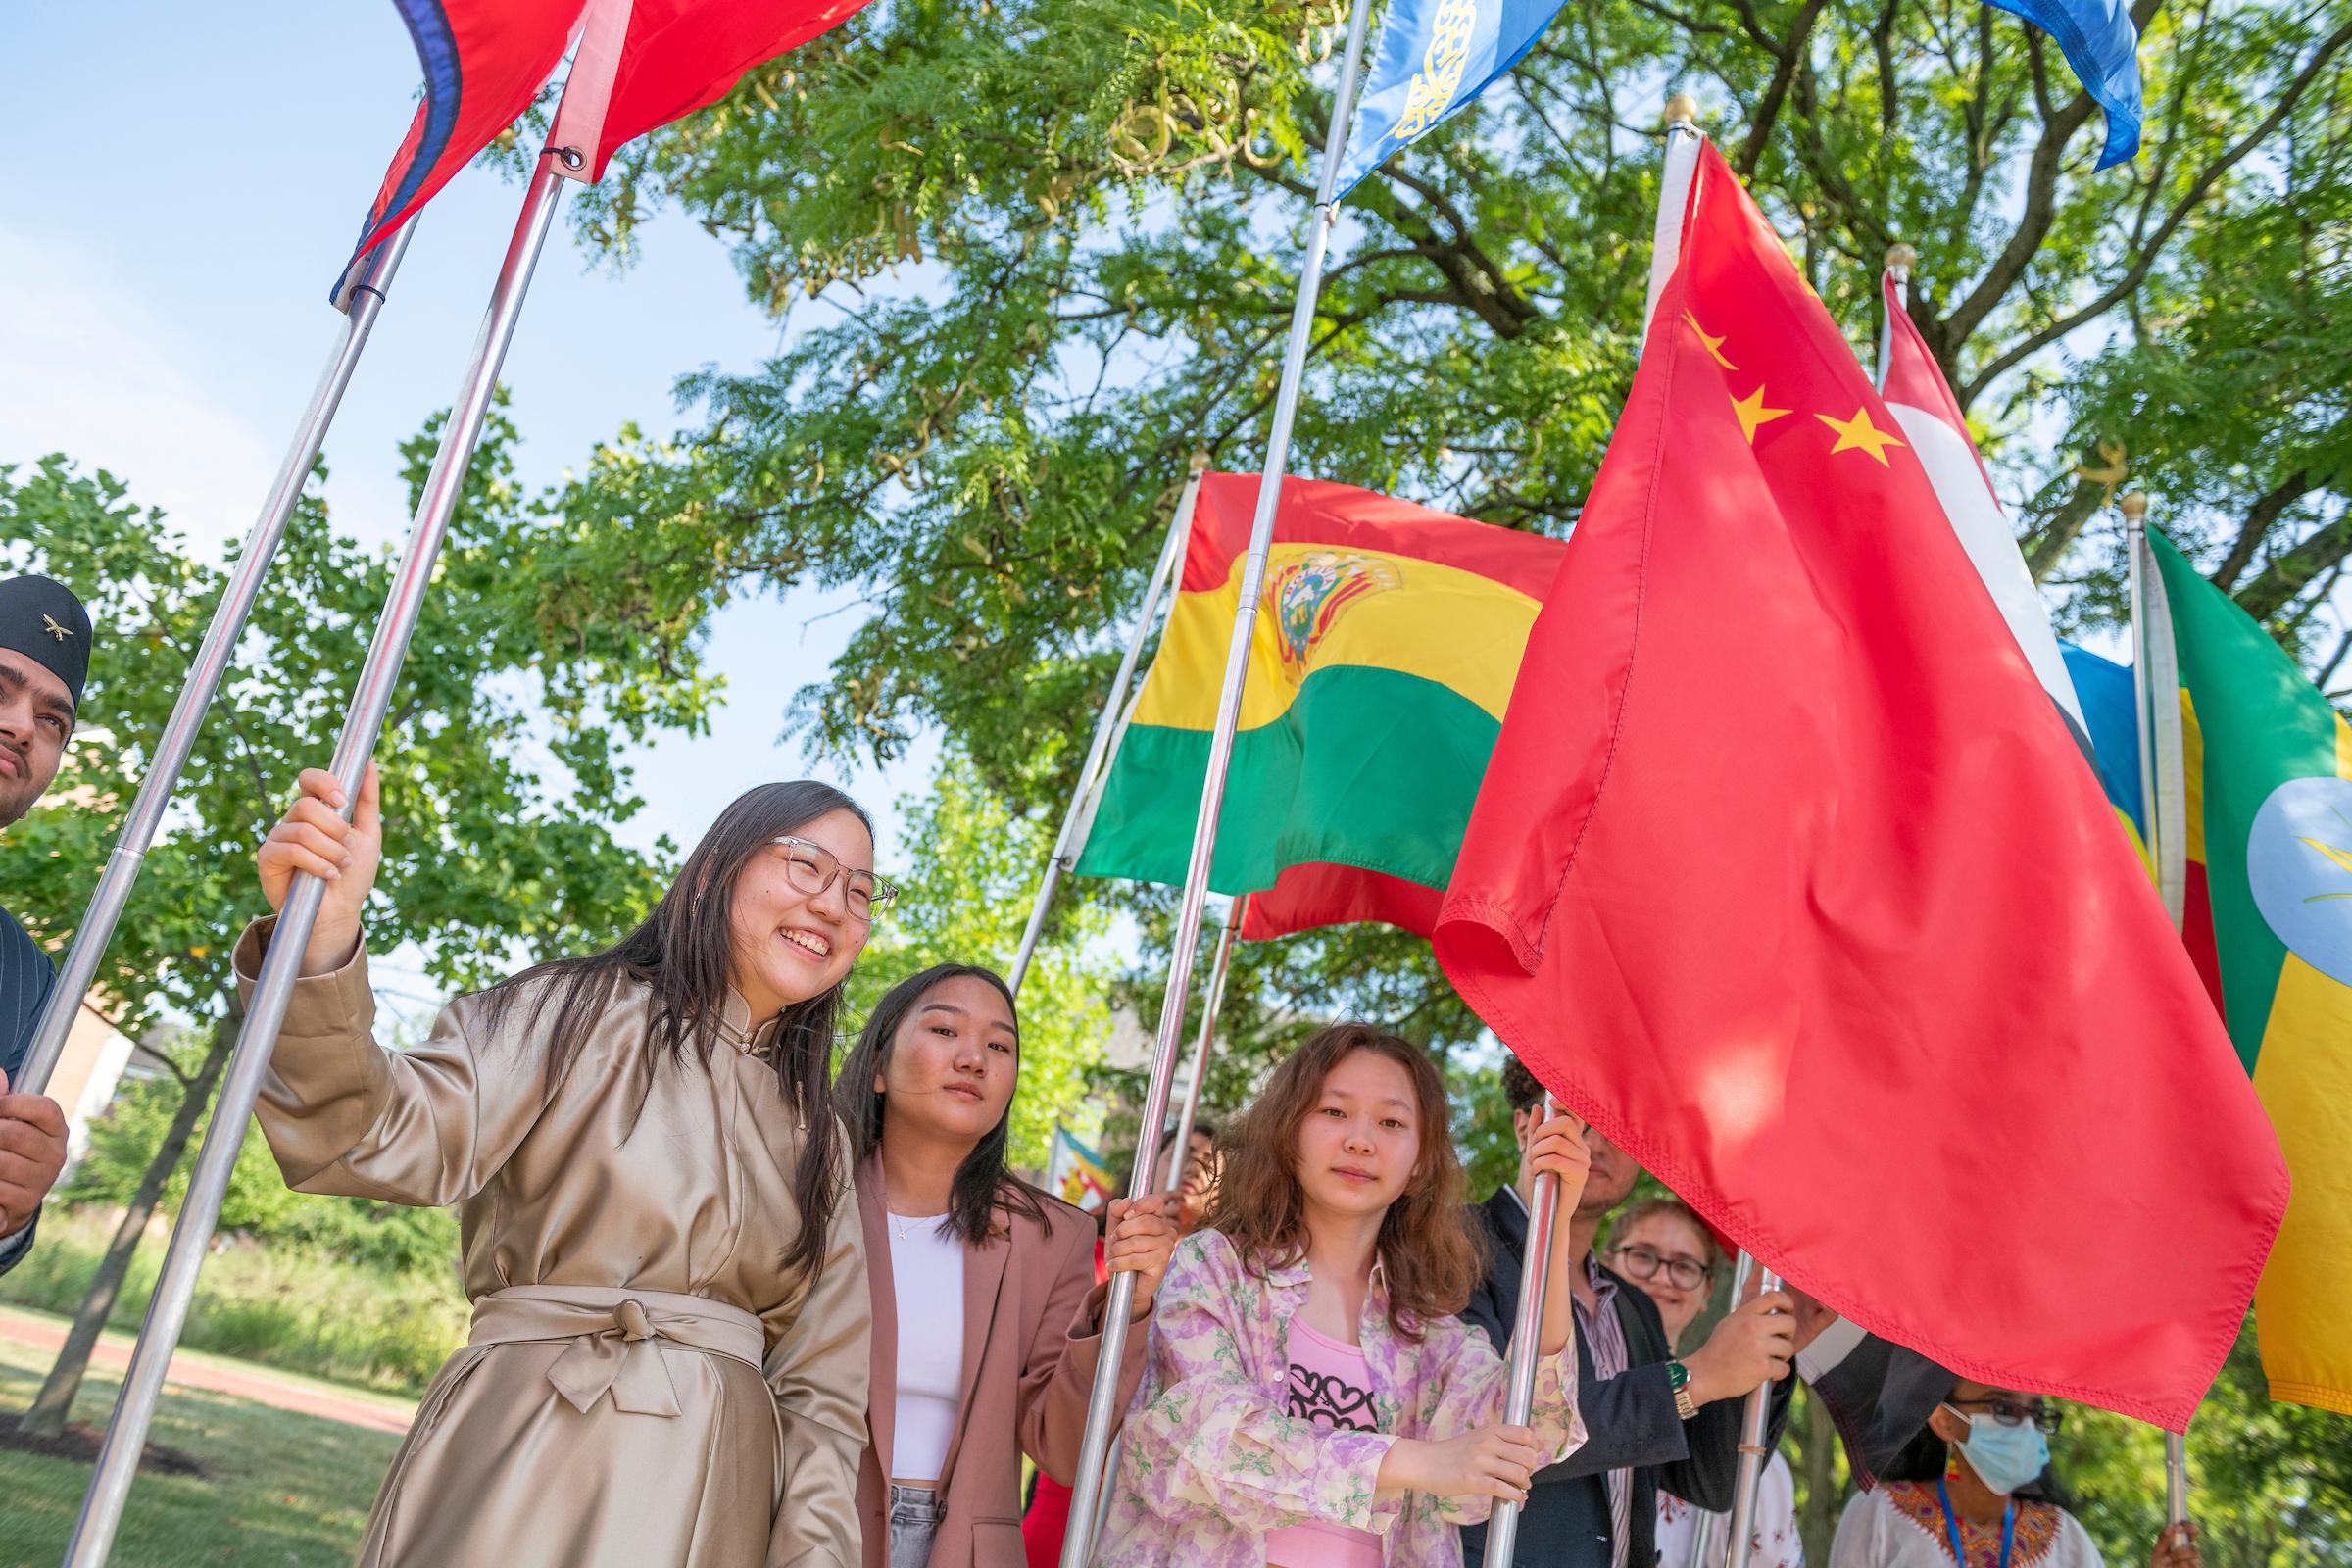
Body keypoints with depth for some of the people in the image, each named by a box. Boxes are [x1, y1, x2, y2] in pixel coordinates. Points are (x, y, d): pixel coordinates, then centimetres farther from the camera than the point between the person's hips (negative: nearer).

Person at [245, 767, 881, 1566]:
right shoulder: (576, 1013, -1)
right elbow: (398, 1140, -17)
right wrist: (324, 940, -32)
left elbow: (823, 1383, 9)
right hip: (525, 1461, -4)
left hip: (718, 1498, 5)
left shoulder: (817, 1137, 12)